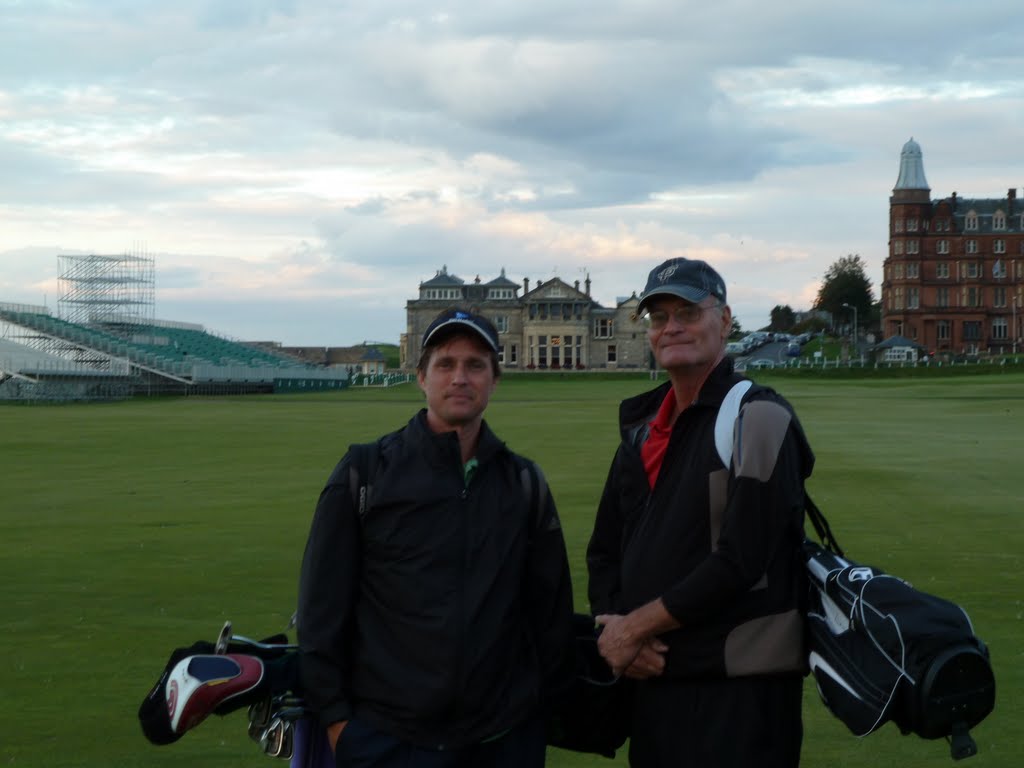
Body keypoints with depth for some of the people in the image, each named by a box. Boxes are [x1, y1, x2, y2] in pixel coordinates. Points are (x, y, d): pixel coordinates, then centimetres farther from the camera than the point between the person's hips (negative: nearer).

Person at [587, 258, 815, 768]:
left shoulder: (757, 418, -9)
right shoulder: (643, 427, 15)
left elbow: (740, 561, -18)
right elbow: (604, 552, 18)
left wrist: (635, 627, -11)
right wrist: (614, 630, -2)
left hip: (740, 687, -7)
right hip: (651, 678, 7)